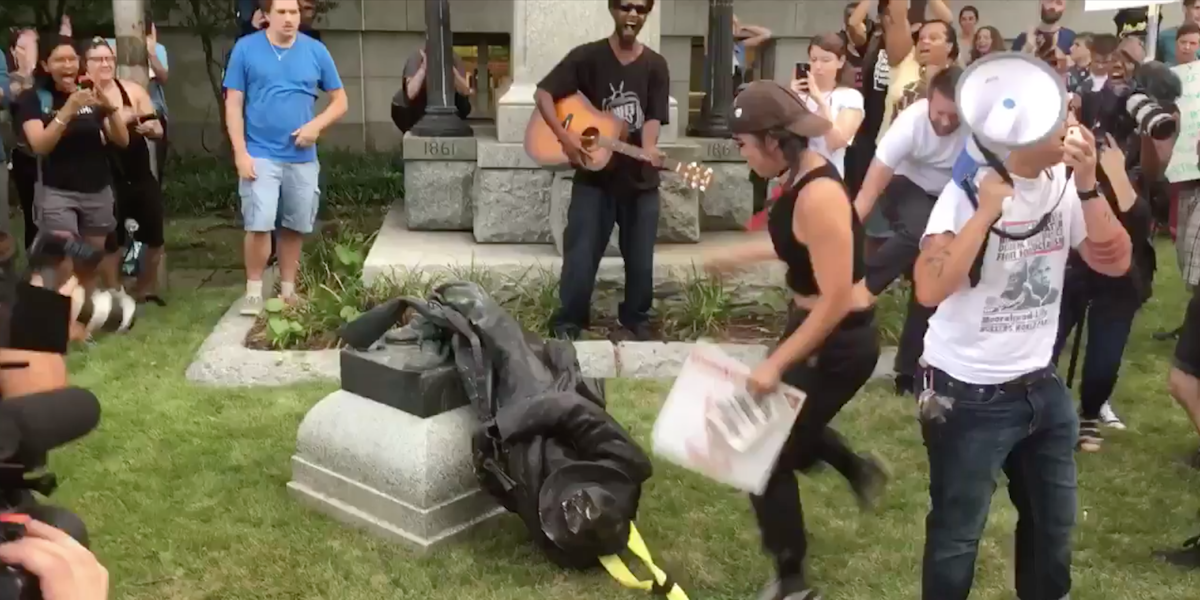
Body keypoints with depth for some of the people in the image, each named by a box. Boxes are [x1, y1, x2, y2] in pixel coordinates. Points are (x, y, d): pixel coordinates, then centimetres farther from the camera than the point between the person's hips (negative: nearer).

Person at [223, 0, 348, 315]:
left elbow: (340, 101, 7)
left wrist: (316, 125, -11)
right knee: (259, 225, -9)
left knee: (295, 227, 10)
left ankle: (287, 290, 23)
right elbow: (233, 104, -2)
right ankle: (254, 291, 7)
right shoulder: (246, 49, -3)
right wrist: (240, 152, -10)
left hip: (302, 157, 3)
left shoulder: (316, 51, 3)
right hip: (260, 155, -2)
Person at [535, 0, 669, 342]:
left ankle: (635, 321, 29)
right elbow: (543, 93, -6)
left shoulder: (655, 66, 3)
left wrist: (649, 149, -27)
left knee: (640, 260, 10)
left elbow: (654, 117, -5)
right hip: (594, 177, -2)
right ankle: (569, 323, 16)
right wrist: (565, 138, -17)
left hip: (640, 179, 2)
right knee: (580, 257, 1)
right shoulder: (587, 56, -4)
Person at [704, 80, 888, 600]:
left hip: (838, 341, -9)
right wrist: (739, 256, 27)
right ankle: (856, 469, 48)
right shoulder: (799, 173, 0)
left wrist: (776, 363, -24)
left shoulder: (818, 196, -29)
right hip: (813, 325, 9)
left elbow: (836, 300, -28)